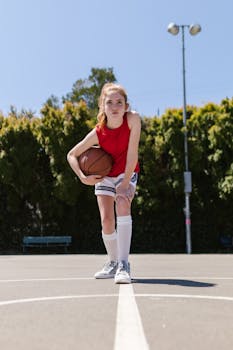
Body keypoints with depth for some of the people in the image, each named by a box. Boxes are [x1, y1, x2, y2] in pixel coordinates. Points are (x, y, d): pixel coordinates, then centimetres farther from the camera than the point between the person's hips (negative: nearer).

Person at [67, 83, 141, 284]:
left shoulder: (133, 119, -27)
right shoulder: (97, 133, -24)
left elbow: (132, 153, -26)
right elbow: (72, 155, -13)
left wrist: (125, 184, -25)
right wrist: (83, 178, -26)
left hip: (127, 173, -1)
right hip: (104, 175, 2)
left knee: (123, 205, -29)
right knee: (107, 220, -6)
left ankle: (123, 264, -28)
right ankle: (113, 263, 20)